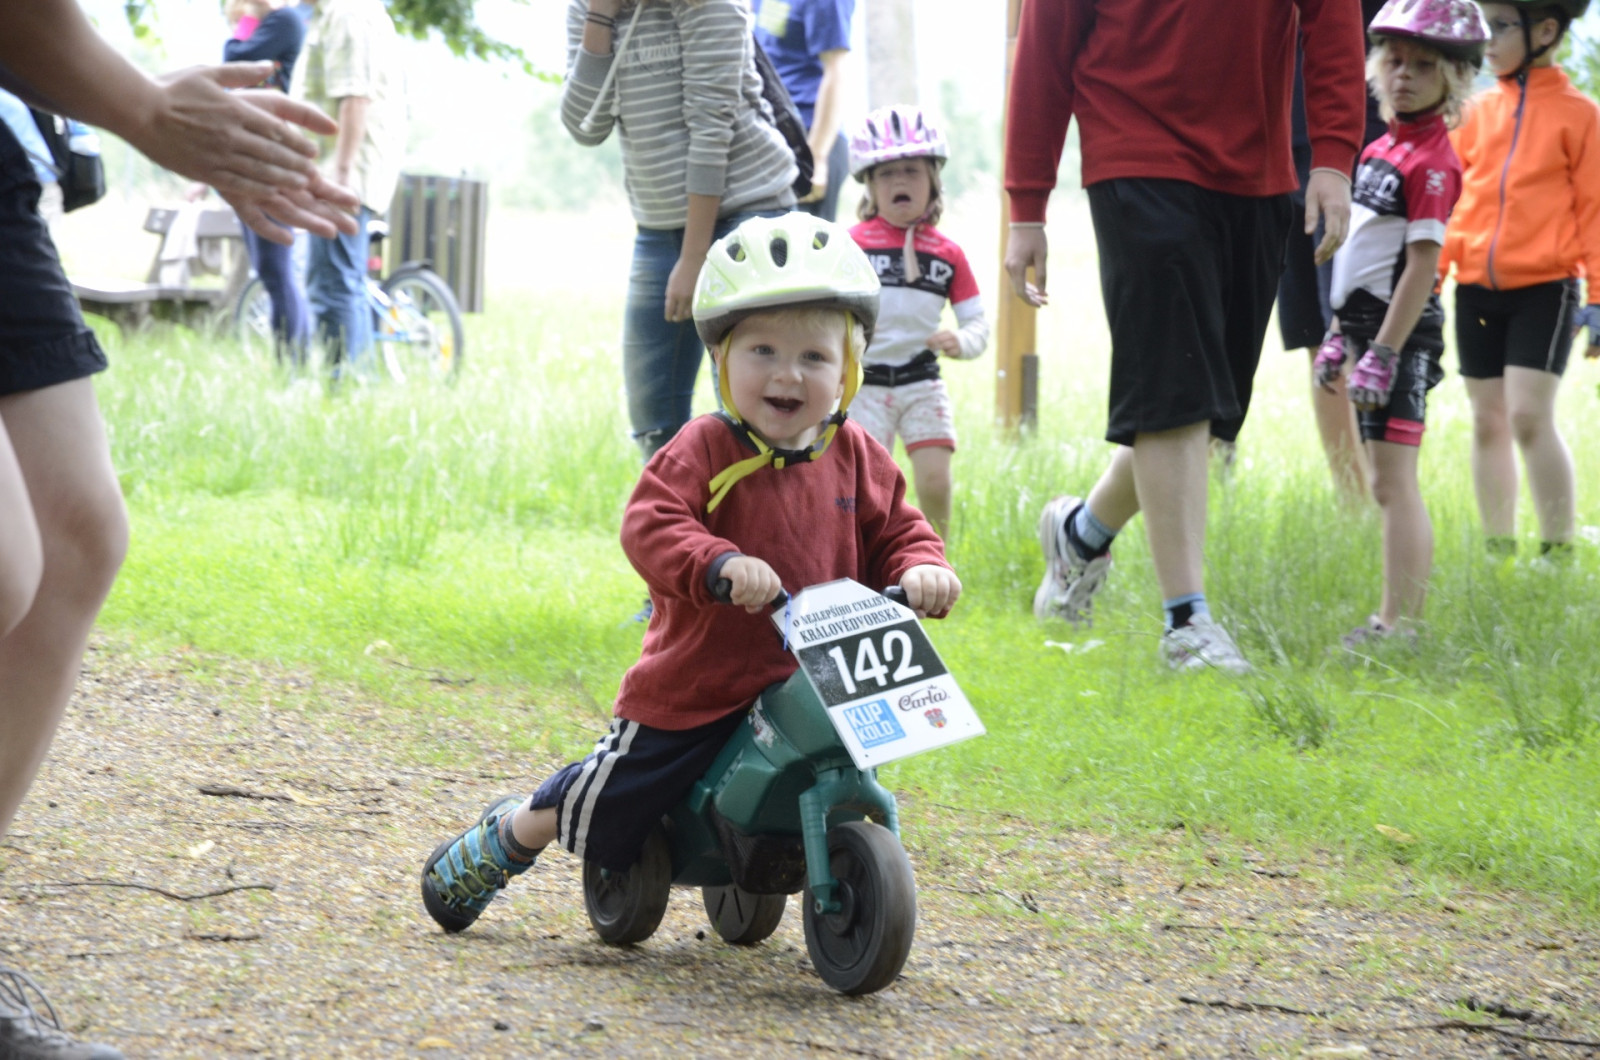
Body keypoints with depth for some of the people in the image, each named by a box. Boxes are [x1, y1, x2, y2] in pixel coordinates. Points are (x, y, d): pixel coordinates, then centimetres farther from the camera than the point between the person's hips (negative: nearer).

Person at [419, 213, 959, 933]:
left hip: (814, 688, 4)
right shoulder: (705, 451, -14)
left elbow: (896, 535, 7)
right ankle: (500, 842, 36)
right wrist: (719, 564, -42)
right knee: (599, 808, 7)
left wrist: (919, 572, -16)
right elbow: (650, 526, -26)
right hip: (696, 685, -4)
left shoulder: (855, 460, 1)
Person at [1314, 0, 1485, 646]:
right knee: (1388, 483, 12)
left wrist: (1383, 355, -22)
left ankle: (1399, 624, -11)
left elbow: (1422, 266, -19)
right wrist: (1340, 335, 23)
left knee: (1393, 481, -10)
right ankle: (1402, 618, 16)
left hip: (1402, 330, -10)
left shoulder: (1431, 162, -14)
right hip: (1370, 325, 10)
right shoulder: (1382, 148, 14)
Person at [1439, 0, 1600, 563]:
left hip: (1544, 289, -5)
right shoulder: (1477, 111, 10)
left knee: (1530, 416, -13)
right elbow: (1452, 197, 14)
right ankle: (1498, 552, 16)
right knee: (1488, 421, 7)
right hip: (1477, 289, 5)